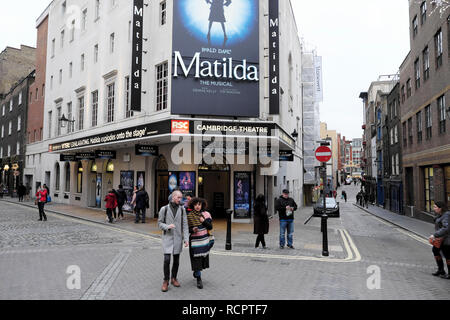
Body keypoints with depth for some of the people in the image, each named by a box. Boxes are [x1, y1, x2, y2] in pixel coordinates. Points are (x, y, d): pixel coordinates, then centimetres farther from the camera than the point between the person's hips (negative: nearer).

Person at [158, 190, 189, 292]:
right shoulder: (164, 209, -5)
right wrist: (167, 226, -19)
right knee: (167, 260, -8)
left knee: (176, 260, 10)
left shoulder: (182, 209, 0)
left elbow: (185, 225, 0)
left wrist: (186, 239, -6)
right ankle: (166, 281, 9)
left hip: (178, 238, 2)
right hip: (167, 238, -2)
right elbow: (160, 223, 1)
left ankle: (174, 278, 28)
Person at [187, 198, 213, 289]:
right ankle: (199, 279, 7)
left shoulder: (206, 214, 0)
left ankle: (196, 272, 39)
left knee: (203, 257, 12)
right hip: (194, 240, -3)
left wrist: (204, 221, -18)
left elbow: (210, 227, -2)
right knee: (196, 259, -5)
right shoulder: (189, 216, -5)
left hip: (204, 240, 3)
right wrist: (192, 230, -21)